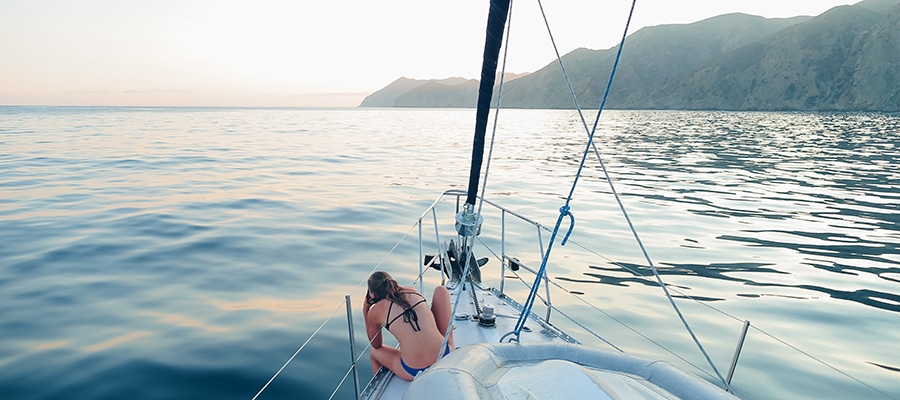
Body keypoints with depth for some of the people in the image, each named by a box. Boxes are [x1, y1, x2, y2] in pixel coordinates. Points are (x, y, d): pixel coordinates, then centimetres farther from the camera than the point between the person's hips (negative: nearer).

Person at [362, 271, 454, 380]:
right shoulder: (412, 291, 8)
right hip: (445, 356, 2)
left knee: (373, 353, 31)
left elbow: (376, 346, 20)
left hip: (414, 372, -1)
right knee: (440, 289, 18)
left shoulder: (375, 312, 1)